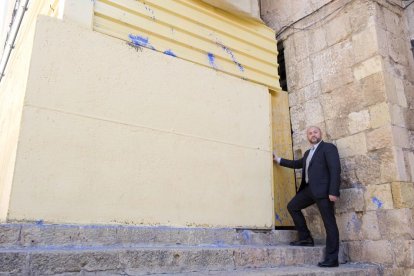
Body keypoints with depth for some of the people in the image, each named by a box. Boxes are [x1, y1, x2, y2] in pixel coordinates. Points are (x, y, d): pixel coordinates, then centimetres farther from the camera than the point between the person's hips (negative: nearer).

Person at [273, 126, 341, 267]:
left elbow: (335, 169, -11)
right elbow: (297, 164, 37)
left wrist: (333, 192, -21)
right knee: (292, 206, 10)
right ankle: (305, 238, 16)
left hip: (323, 190, -9)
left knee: (329, 223, -6)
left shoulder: (329, 147, -1)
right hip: (310, 189, 9)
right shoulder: (308, 153, 23)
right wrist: (279, 160, 40)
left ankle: (331, 259, -3)